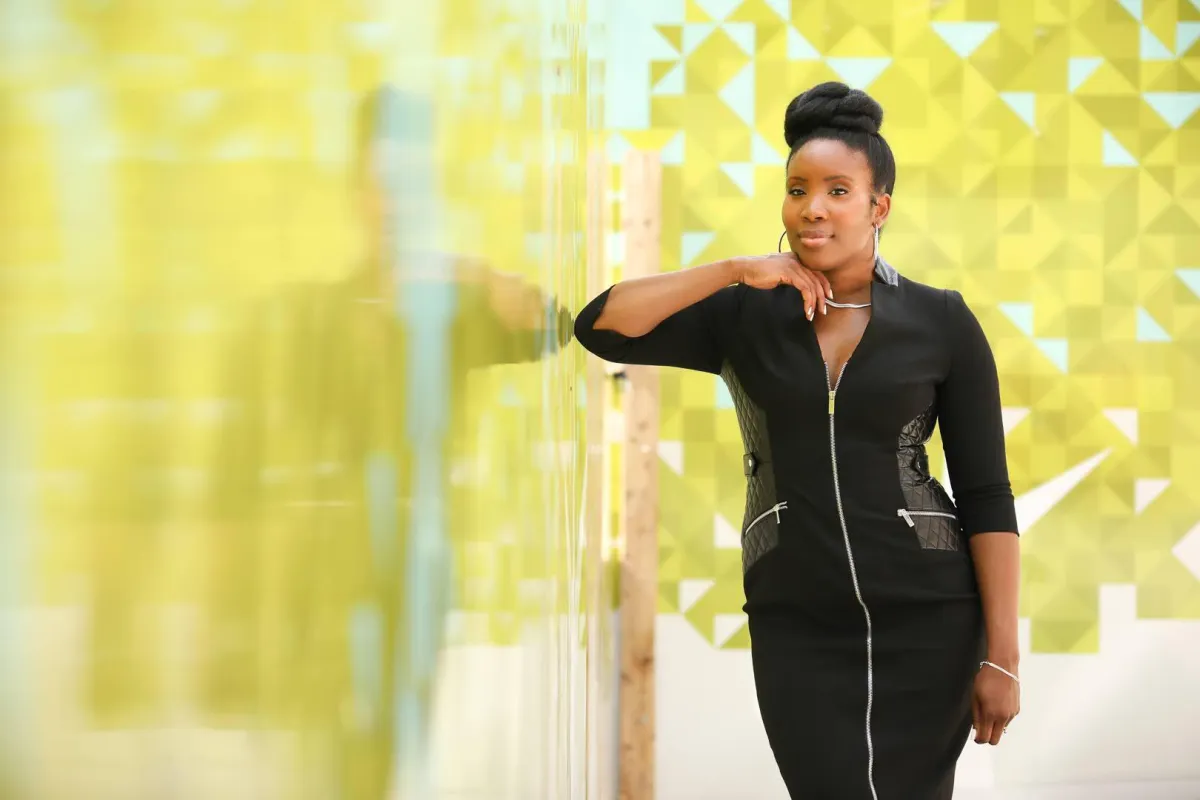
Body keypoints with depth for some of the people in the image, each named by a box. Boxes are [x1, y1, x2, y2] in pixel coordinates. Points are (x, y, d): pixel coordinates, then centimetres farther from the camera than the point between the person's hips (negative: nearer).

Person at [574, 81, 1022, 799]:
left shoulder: (941, 323, 0)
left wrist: (1002, 656, -6)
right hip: (797, 625, 1)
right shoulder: (743, 318, 4)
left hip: (927, 618, -1)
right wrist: (734, 270, -12)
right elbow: (600, 328, -8)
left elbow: (987, 496, -1)